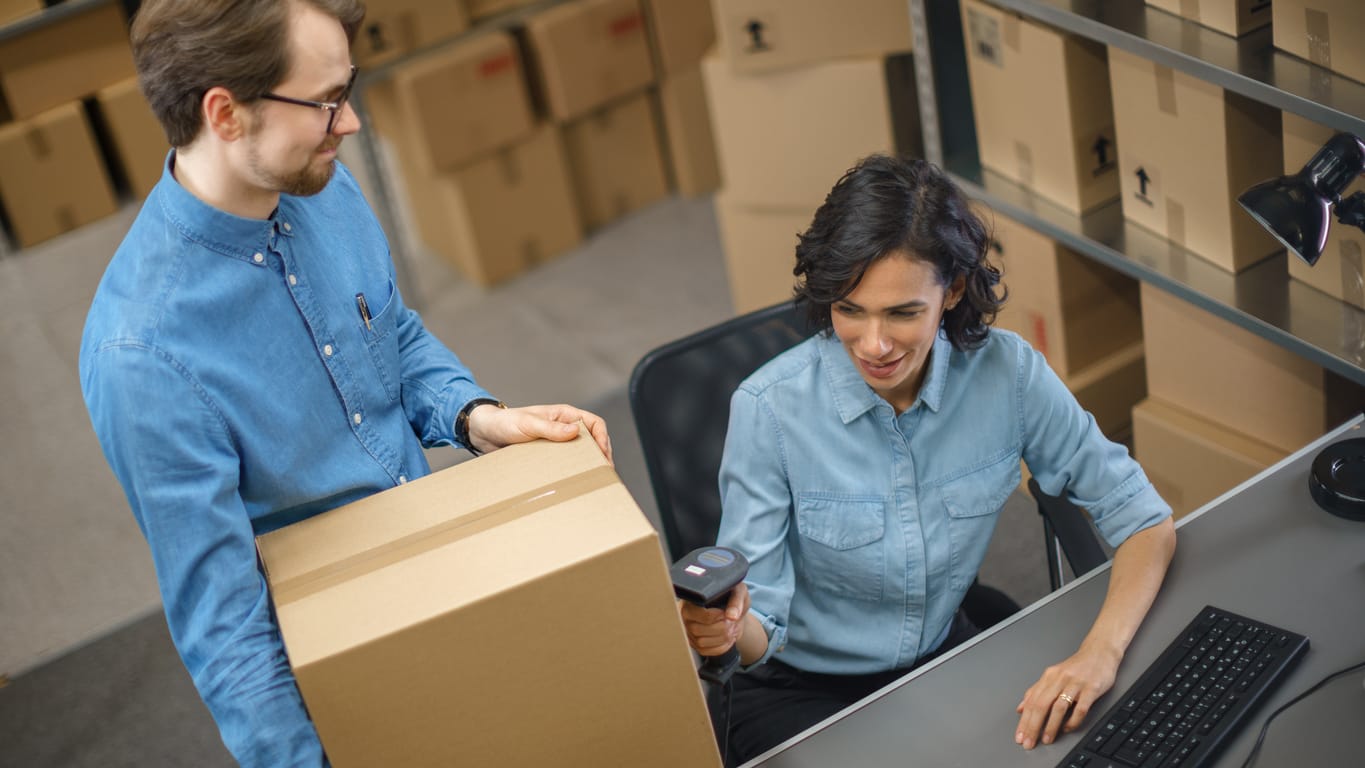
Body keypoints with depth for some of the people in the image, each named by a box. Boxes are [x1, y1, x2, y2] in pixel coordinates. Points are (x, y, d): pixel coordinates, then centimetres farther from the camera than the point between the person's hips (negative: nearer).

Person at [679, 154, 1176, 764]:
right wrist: (729, 627, -43)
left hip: (943, 660, 4)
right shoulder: (770, 408, -22)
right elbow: (762, 618, -18)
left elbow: (1144, 520, -7)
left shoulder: (1008, 374, -13)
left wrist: (1100, 652, -24)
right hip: (803, 692, -3)